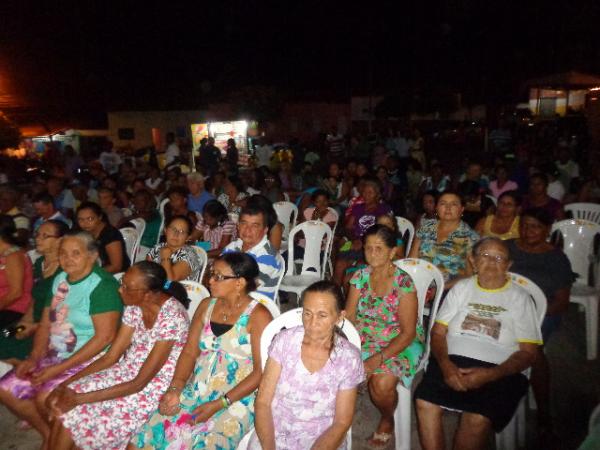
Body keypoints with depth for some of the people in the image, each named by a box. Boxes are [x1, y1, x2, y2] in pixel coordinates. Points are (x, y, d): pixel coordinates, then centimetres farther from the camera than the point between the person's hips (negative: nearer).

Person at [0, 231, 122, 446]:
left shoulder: (102, 285, -18)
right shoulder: (60, 279, 9)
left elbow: (104, 336, -24)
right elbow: (45, 324, 13)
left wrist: (60, 368, -21)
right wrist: (34, 357, -4)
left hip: (89, 360, -9)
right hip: (53, 356, 9)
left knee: (45, 398, -26)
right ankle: (49, 435, 22)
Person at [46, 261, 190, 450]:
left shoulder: (172, 317, -28)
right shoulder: (134, 306, -5)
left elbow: (139, 383, -24)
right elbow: (111, 357, 1)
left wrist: (80, 399, -22)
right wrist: (67, 383, -9)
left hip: (157, 385, -6)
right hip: (128, 370, 7)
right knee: (65, 409, -8)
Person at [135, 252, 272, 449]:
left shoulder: (258, 315, -9)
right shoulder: (206, 306, 10)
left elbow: (260, 372, -12)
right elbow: (189, 352, 8)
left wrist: (219, 404, -16)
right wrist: (175, 388, -8)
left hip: (236, 400, -5)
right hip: (195, 393, 5)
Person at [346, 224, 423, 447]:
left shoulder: (403, 283, -16)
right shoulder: (360, 276, -3)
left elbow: (408, 333, -15)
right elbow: (349, 316, -1)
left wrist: (379, 358, -25)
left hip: (400, 343, -4)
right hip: (364, 338, 4)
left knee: (381, 383, -28)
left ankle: (387, 419, 8)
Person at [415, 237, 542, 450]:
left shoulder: (520, 298, 6)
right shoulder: (462, 288, 13)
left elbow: (527, 352, 1)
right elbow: (438, 332, 10)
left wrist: (490, 374, -16)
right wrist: (445, 364, -11)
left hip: (498, 371, -2)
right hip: (452, 362, 2)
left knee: (478, 419, -30)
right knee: (425, 403, -26)